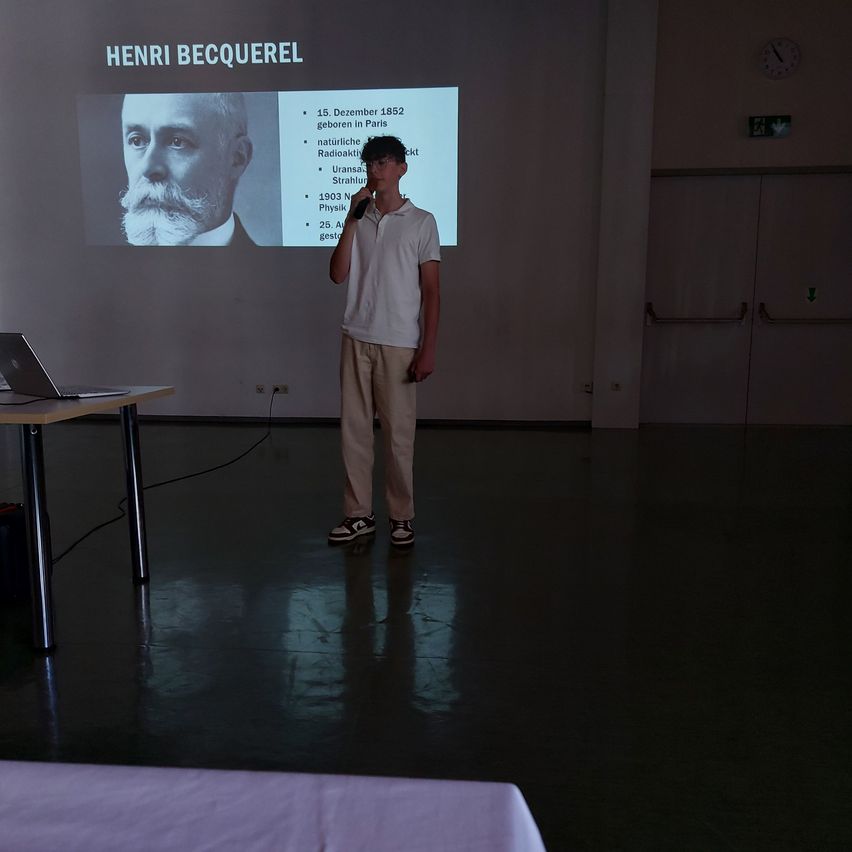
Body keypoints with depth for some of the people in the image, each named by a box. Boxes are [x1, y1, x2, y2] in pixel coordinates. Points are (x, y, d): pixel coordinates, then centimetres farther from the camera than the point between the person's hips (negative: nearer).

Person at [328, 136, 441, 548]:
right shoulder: (358, 219, 13)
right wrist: (351, 218, -3)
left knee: (398, 433, 1)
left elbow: (431, 291, -2)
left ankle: (402, 517, 14)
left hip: (399, 344, -4)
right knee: (353, 429, 5)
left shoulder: (421, 222, 2)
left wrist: (428, 350, -9)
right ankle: (358, 513, 16)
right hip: (356, 340, 4)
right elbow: (338, 275, 2)